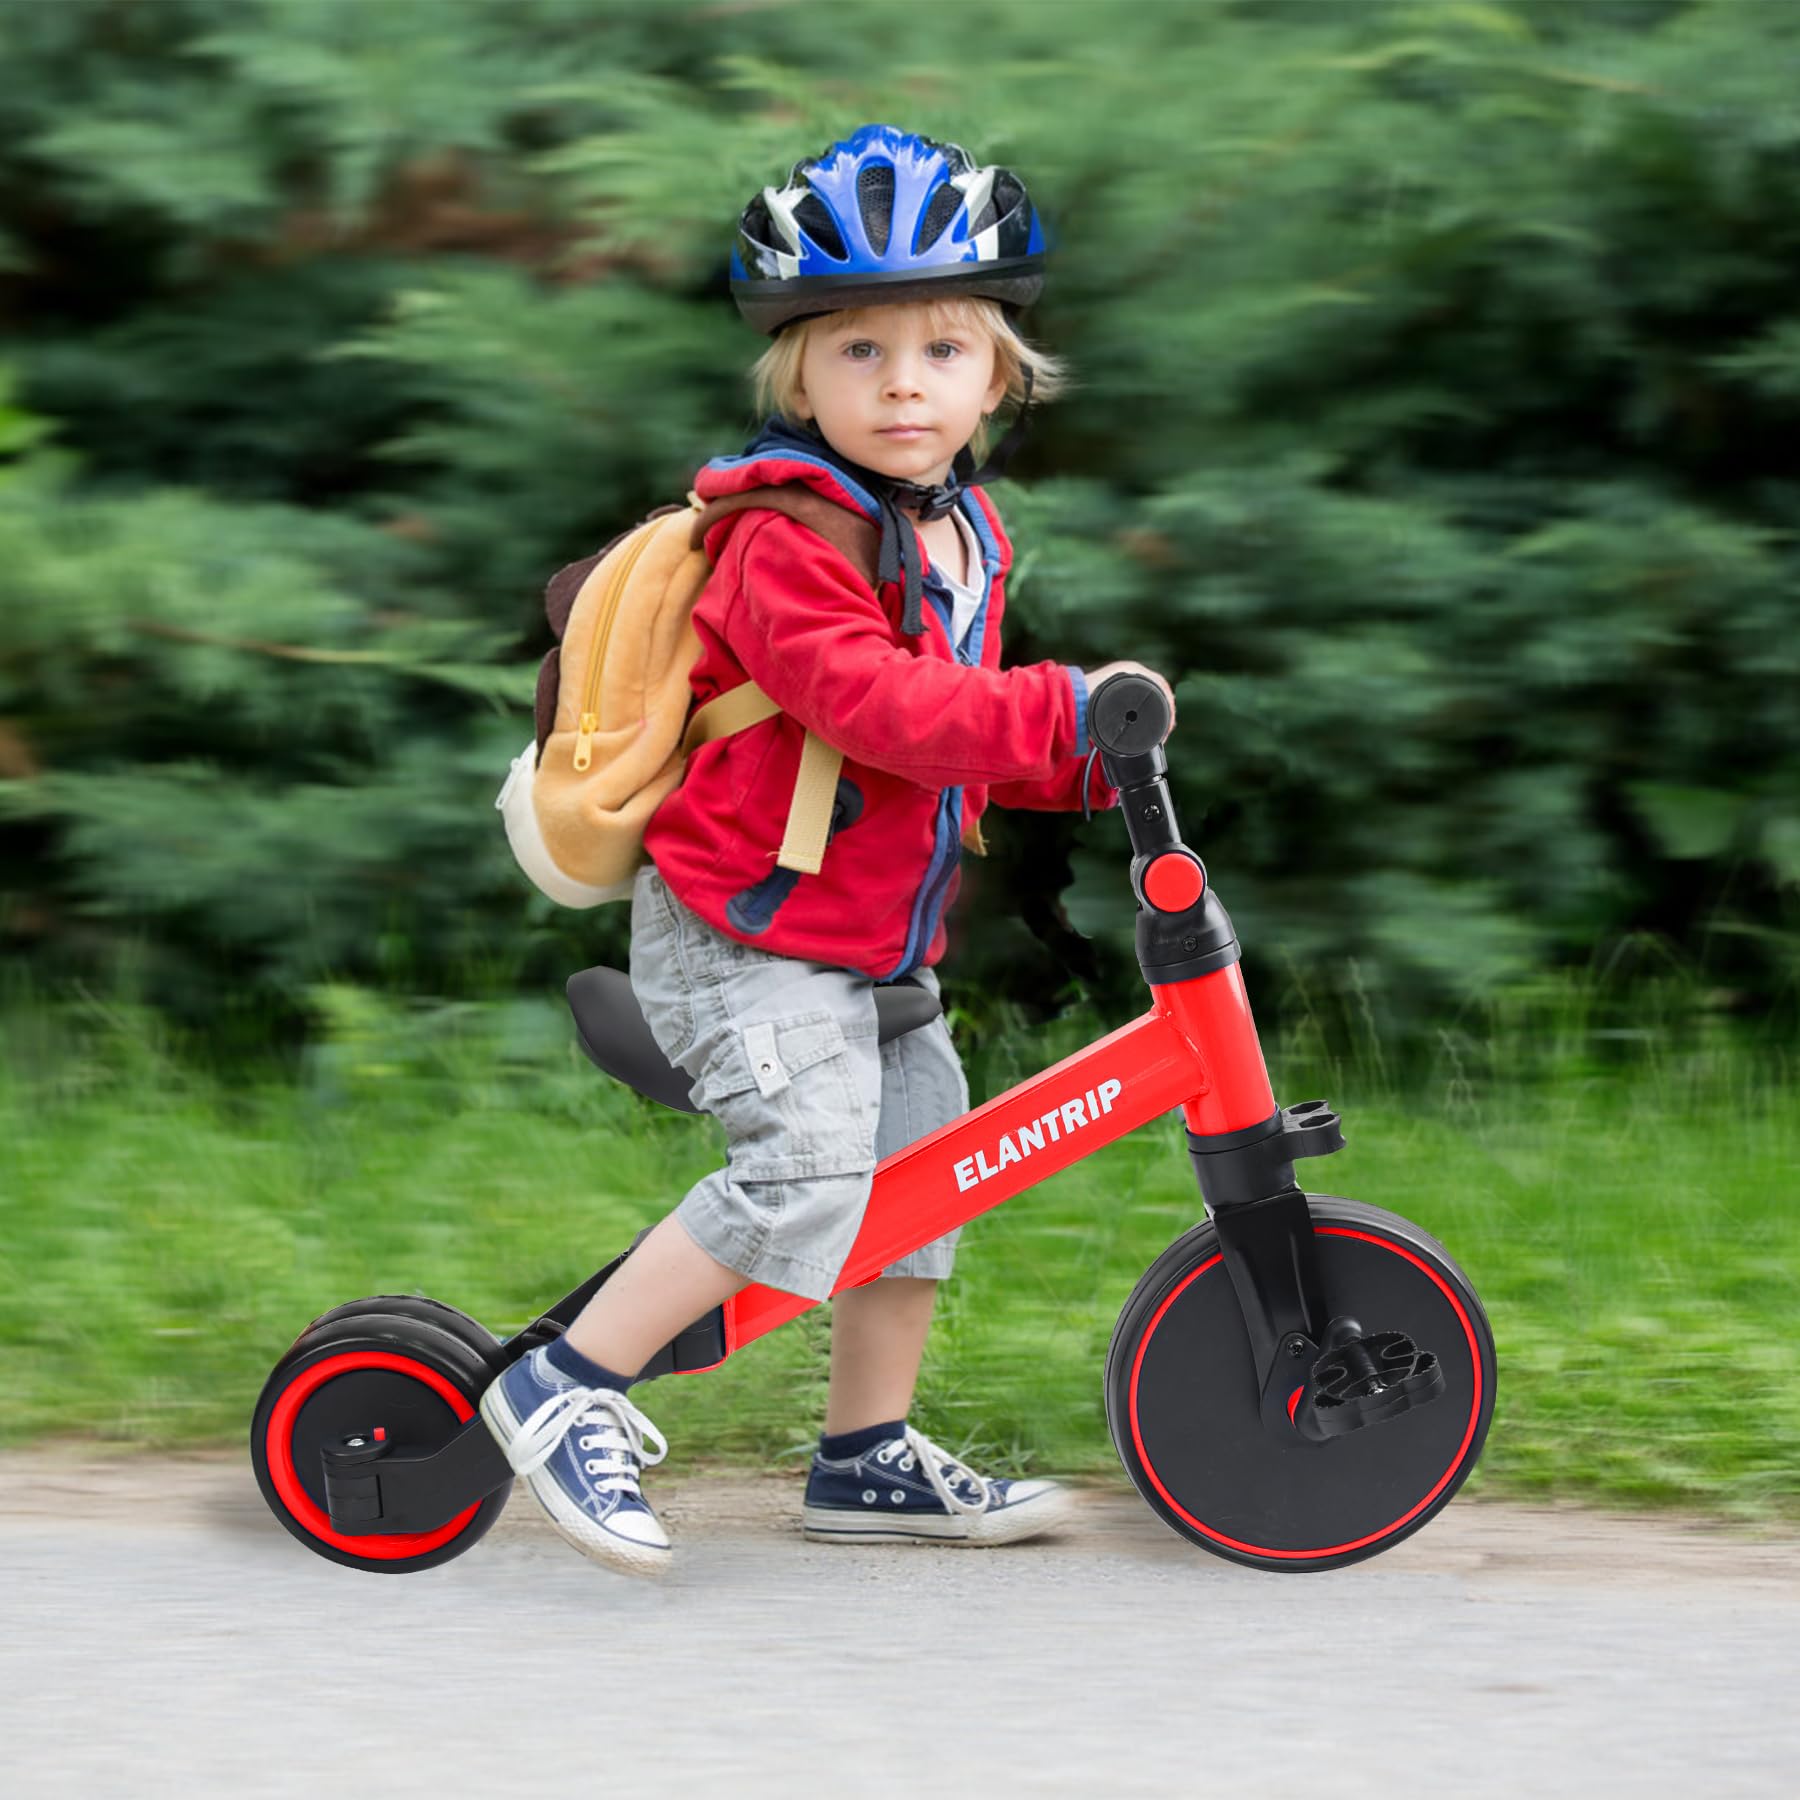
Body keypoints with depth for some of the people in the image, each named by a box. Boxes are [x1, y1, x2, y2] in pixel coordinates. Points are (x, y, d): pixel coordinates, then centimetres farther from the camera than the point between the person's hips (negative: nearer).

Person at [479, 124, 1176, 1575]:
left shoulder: (964, 532, 10)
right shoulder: (787, 541, -19)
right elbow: (874, 701, -33)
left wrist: (1081, 766, 7)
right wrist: (1062, 708, -35)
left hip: (876, 937, 9)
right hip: (746, 930, -9)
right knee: (809, 1166, -22)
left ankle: (872, 1458, 24)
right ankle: (566, 1392, -14)